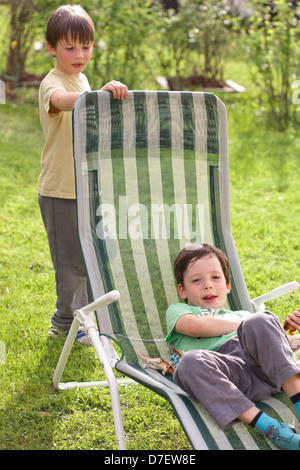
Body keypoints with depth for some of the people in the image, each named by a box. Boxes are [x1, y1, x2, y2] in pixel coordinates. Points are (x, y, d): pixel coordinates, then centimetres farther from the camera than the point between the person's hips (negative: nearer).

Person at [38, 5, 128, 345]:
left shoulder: (82, 81, 11)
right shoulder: (52, 83, -17)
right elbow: (63, 101, -43)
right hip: (60, 190, -8)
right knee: (72, 261, 0)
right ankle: (66, 324, 16)